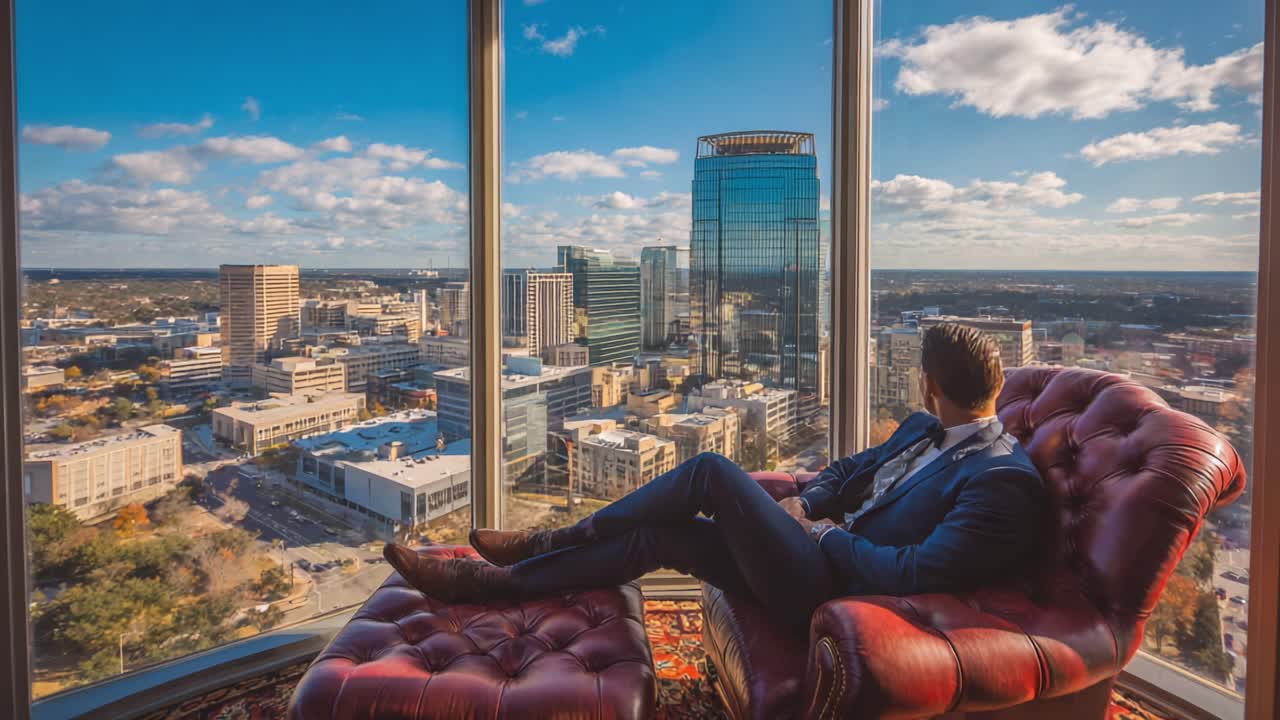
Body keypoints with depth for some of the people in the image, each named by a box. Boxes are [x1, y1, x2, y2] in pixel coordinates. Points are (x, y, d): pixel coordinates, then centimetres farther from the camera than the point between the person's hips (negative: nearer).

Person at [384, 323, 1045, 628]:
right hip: (825, 551, 9)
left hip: (833, 590, -9)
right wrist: (805, 508, 4)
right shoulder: (924, 429, 12)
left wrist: (827, 533, -13)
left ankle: (553, 540, 2)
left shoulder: (1003, 479, -17)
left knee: (711, 472, -17)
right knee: (662, 535, -2)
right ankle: (495, 580, 8)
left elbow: (913, 574, -26)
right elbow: (850, 468, 22)